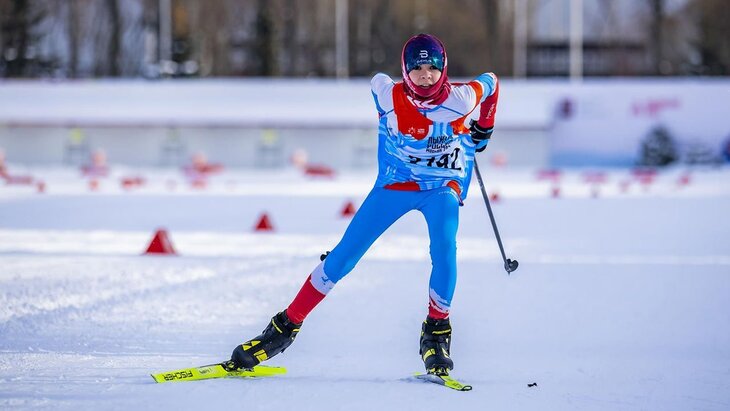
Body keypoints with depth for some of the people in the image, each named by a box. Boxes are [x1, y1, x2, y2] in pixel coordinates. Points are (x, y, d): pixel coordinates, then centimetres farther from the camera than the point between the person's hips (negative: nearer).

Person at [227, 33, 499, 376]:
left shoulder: (462, 99, -18)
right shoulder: (390, 97, -18)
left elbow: (491, 82, 3)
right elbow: (377, 79, 6)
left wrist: (484, 129, 12)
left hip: (442, 189, -1)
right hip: (394, 184, 1)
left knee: (444, 248, -30)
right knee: (343, 257, -5)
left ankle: (436, 332, -12)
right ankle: (287, 325, 5)